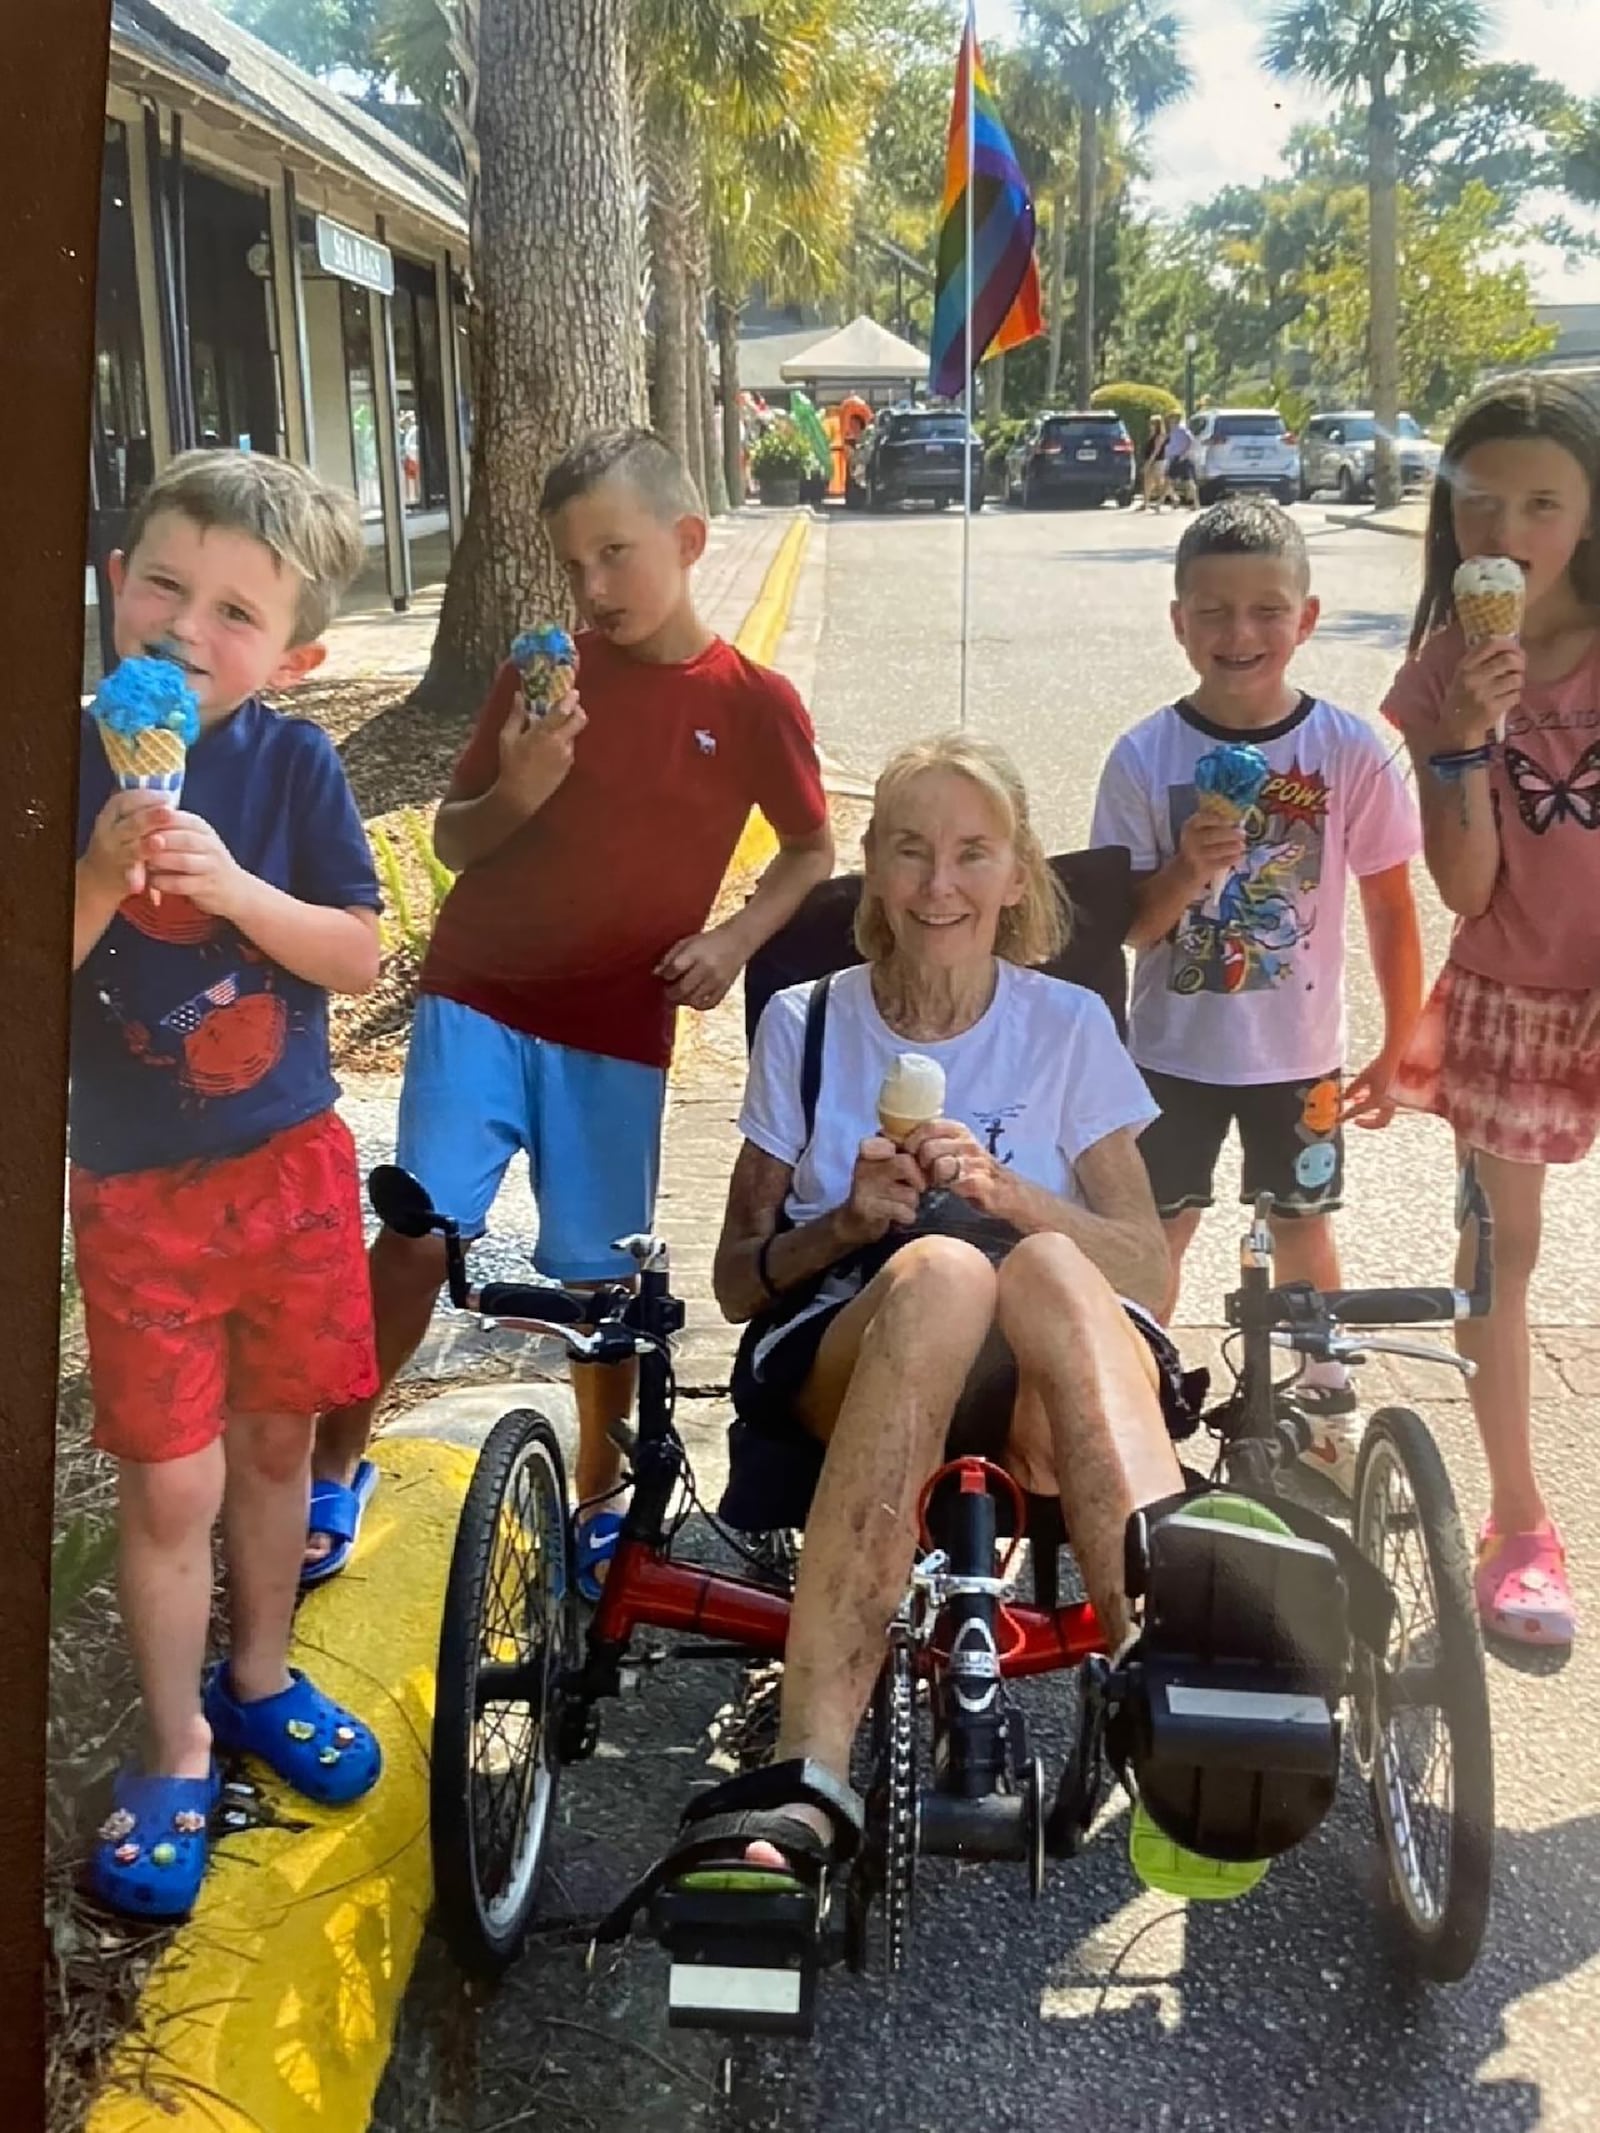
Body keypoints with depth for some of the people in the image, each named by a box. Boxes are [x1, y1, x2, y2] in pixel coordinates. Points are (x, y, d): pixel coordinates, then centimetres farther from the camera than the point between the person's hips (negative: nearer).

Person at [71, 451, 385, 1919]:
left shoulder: (292, 762, -6)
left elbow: (360, 955, -8)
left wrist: (229, 885, -24)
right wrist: (105, 879, -28)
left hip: (290, 1159, 2)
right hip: (136, 1181, -1)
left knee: (276, 1436, 16)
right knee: (169, 1478, 2)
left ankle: (261, 1677, 40)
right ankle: (176, 1747, 24)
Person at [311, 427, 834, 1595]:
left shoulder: (755, 702, -4)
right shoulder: (544, 672, 0)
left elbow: (813, 850, 10)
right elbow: (452, 839, 4)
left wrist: (735, 936, -7)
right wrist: (514, 793, -17)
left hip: (616, 1025, -1)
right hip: (479, 997, 1)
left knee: (598, 1270, 7)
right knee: (420, 1233, -5)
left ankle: (603, 1493, 27)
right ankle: (339, 1459, 16)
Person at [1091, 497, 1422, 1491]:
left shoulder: (1350, 749, -10)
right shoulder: (1145, 756, -11)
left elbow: (1391, 904, -1)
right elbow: (1120, 928, -8)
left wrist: (1399, 1049, 1)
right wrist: (1185, 874, -27)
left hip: (1299, 1053, 0)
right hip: (1173, 1049, 0)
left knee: (1301, 1223, 16)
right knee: (1157, 1231, 11)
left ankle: (1328, 1394, 37)